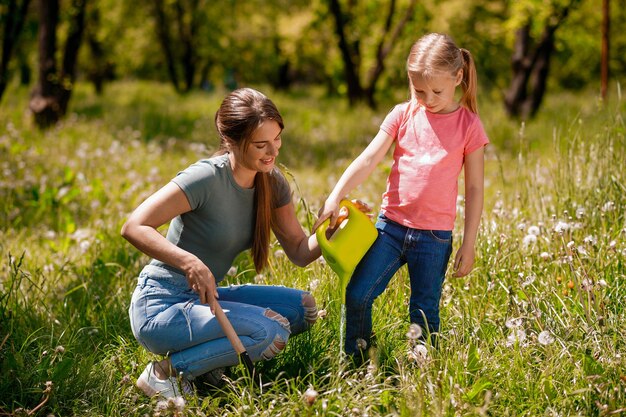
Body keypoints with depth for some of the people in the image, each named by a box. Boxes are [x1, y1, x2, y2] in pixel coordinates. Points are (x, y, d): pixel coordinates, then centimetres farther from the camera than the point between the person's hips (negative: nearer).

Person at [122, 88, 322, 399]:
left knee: (302, 308, -1)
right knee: (272, 331, -23)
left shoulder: (272, 182, 1)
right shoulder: (206, 178, -21)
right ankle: (168, 371, -9)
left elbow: (300, 252, 3)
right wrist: (190, 262, -39)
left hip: (203, 299, 8)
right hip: (160, 306, -8)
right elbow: (133, 227, -26)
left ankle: (207, 354, 4)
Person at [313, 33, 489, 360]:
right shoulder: (403, 115, 2)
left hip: (435, 234, -2)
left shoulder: (468, 125, -3)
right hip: (391, 224, 2)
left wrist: (468, 246, -3)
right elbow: (368, 159, -5)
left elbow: (474, 188, -1)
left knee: (424, 312, 4)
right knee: (358, 294, -6)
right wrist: (334, 198, -18)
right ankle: (355, 363, 12)